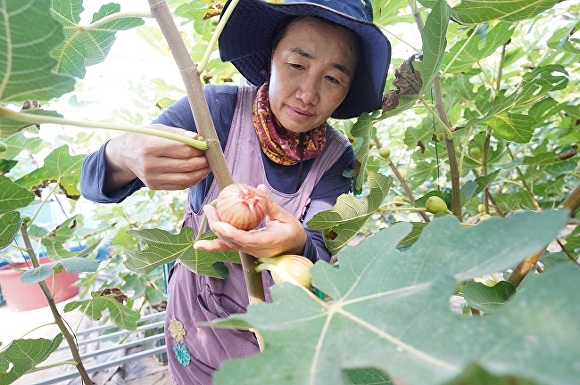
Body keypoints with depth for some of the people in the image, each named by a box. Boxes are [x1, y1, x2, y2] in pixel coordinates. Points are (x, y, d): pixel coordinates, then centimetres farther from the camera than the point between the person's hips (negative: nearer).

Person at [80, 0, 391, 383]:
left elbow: (320, 252, -21)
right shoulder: (217, 109, -20)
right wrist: (122, 157, -43)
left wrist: (297, 245, -45)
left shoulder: (337, 157, -13)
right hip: (202, 321, 0)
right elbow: (94, 182, -19)